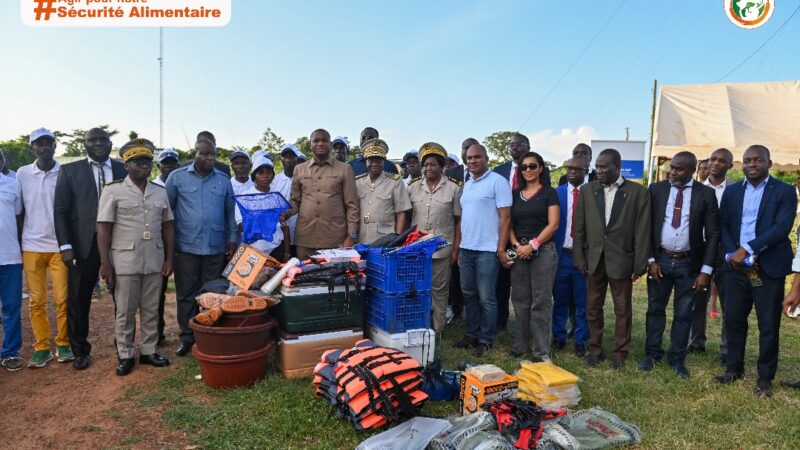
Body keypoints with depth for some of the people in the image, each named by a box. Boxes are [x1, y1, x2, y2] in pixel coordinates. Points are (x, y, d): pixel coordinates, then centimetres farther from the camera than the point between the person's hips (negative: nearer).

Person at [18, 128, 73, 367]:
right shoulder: (22, 174, 4)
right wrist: (18, 245, 7)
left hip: (60, 246, -2)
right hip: (31, 246, 2)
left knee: (62, 298, -1)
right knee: (37, 300, 6)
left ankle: (63, 344, 13)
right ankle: (41, 347, 15)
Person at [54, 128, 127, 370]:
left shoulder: (124, 170, 6)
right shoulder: (69, 170, 5)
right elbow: (60, 210, 2)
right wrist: (65, 246, -7)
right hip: (84, 243, 0)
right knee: (78, 299, 7)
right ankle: (80, 351, 23)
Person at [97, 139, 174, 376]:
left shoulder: (161, 192, 9)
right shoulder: (113, 191, -2)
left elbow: (167, 227, 12)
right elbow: (103, 229, -4)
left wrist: (169, 258, 6)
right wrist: (105, 263, -9)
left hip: (154, 262, 4)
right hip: (124, 262, -3)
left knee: (151, 310, 11)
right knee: (125, 312, 6)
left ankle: (148, 351, 22)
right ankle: (125, 355, 18)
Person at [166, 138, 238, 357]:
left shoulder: (223, 180, 7)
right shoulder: (177, 177, 1)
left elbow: (230, 212, 12)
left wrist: (232, 239, 7)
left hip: (216, 247, 2)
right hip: (185, 247, -1)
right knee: (186, 295, 6)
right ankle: (187, 337, 17)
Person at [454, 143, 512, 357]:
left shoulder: (497, 181, -7)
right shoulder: (467, 185, 15)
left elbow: (505, 217, -11)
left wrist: (501, 249, -15)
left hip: (487, 250, -7)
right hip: (466, 249, 7)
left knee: (486, 298, 1)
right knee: (469, 295, 14)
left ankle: (486, 340, 13)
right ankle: (472, 334, 26)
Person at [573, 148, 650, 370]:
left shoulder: (638, 192, -4)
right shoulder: (587, 190, 3)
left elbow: (642, 231, -5)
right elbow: (579, 228, 5)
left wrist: (639, 265, -7)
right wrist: (579, 258, 1)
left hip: (621, 260, -2)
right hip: (594, 259, 3)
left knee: (622, 310, 9)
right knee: (593, 308, 11)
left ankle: (620, 352, 23)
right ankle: (595, 349, 25)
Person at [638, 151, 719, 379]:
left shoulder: (706, 194, -3)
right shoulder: (656, 189, 0)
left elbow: (713, 234, -3)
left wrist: (706, 270, -8)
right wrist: (651, 259, -5)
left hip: (689, 263, -1)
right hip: (660, 260, 1)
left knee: (683, 313, 7)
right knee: (655, 309, 10)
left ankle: (677, 358, 21)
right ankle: (652, 353, 24)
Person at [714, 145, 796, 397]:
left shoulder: (784, 192, -3)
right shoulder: (731, 192, 9)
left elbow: (782, 228, -14)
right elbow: (722, 225, 6)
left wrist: (747, 249, -19)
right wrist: (732, 254, -9)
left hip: (769, 268, -3)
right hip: (737, 267, 3)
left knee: (768, 325, 5)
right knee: (733, 320, 10)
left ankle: (765, 378, 18)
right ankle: (734, 368, 25)